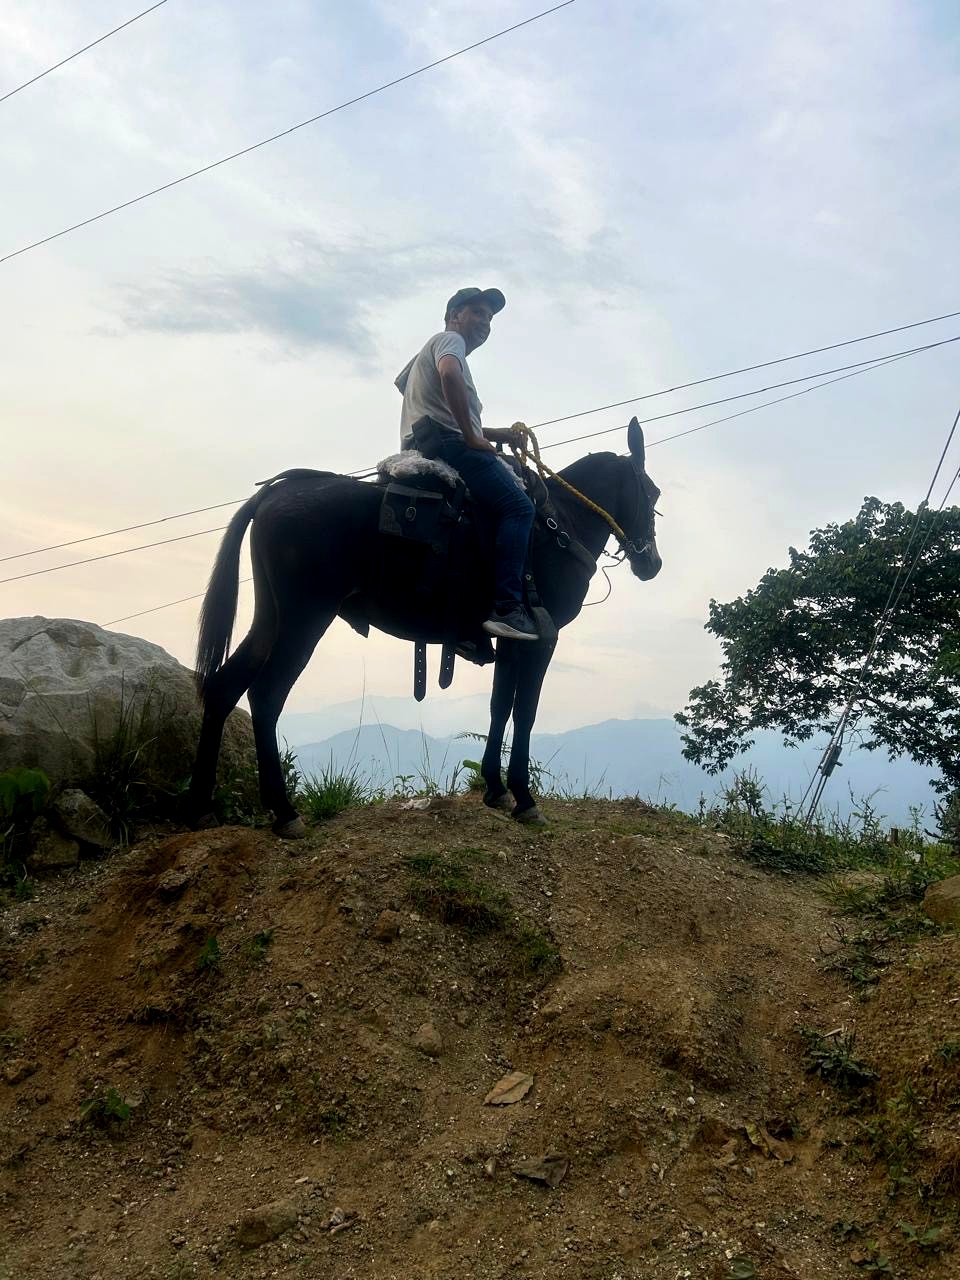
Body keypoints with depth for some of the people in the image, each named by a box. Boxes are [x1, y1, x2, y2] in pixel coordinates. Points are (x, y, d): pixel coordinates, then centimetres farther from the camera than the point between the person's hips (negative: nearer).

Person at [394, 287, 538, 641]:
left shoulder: (430, 352, 37)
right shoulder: (450, 339, 6)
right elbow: (450, 375, -17)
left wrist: (498, 435, 20)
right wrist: (472, 437, -15)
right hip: (444, 440, -10)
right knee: (518, 507, -22)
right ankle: (507, 607, -34)